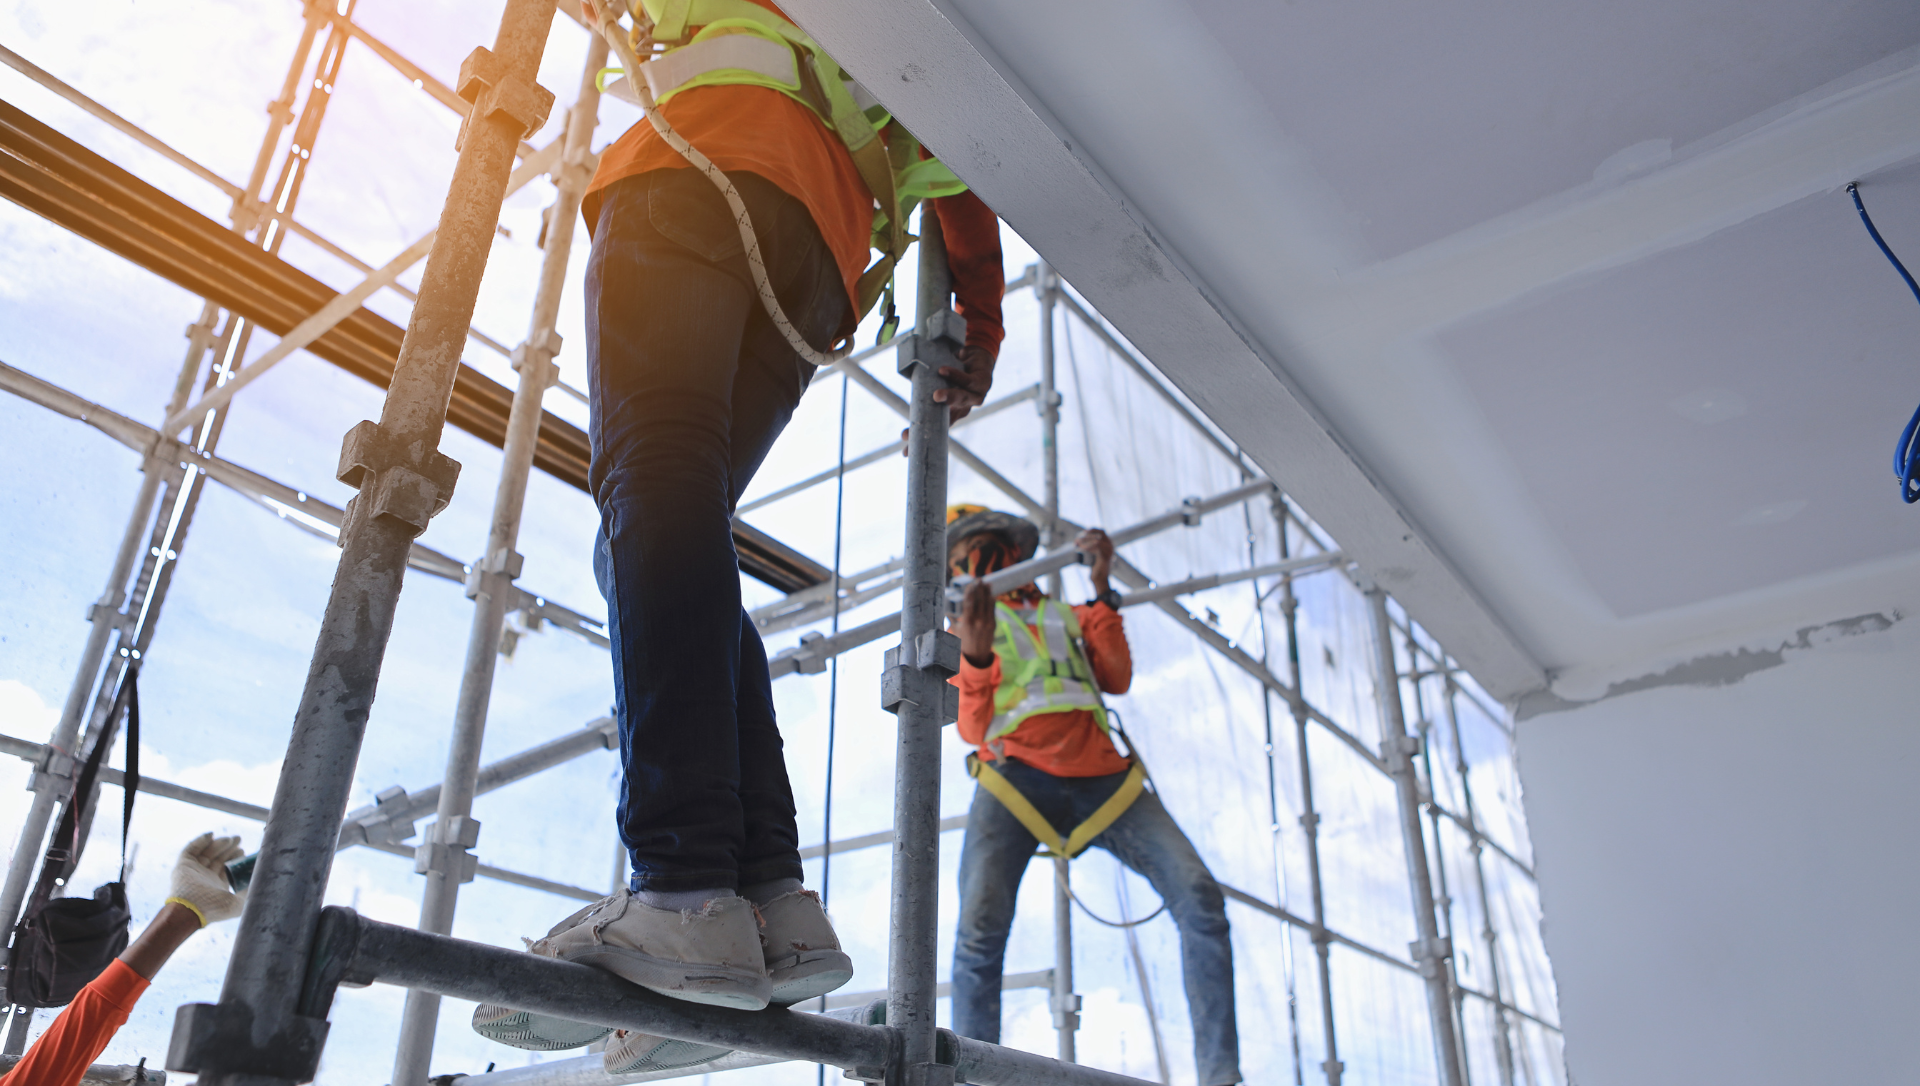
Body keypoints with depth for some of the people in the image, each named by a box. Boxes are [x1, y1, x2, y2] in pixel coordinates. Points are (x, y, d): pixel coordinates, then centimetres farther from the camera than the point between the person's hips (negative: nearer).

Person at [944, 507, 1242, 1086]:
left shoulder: (1069, 616, 28)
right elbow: (973, 727, 6)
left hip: (1102, 779, 2)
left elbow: (1117, 679, 9)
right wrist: (975, 657, -13)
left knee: (1200, 896, -14)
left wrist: (1102, 593, 2)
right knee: (980, 931, -22)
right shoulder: (964, 629, 22)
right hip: (1016, 778, -2)